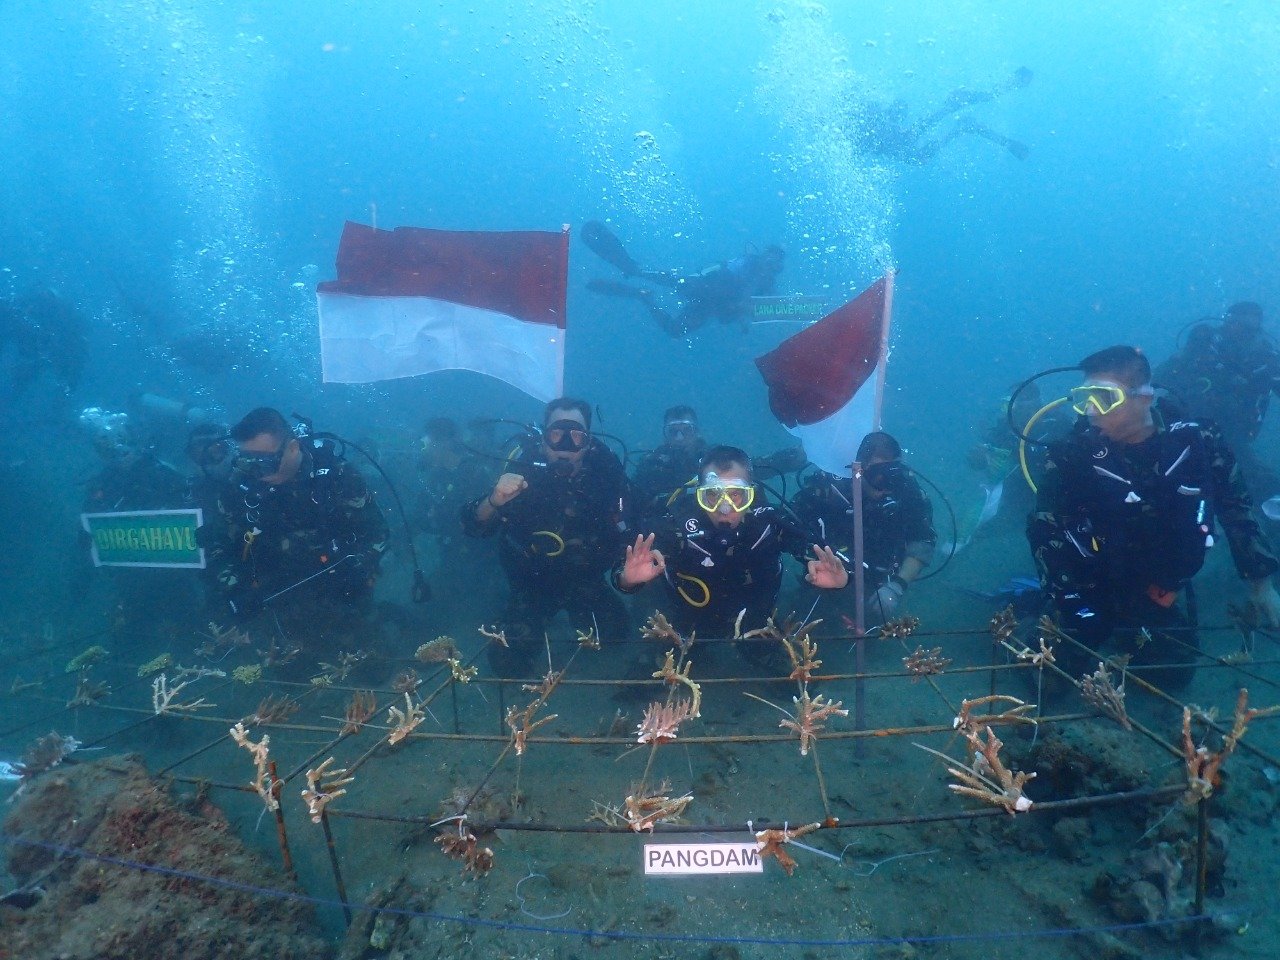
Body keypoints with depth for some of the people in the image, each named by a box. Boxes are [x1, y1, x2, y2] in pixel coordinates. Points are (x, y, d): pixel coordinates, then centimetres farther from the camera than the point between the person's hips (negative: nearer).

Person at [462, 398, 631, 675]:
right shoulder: (523, 466, -19)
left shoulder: (605, 468, -16)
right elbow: (475, 526, -23)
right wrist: (494, 500, -42)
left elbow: (620, 534, -4)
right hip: (531, 582, -1)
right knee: (507, 660, -14)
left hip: (586, 582, 1)